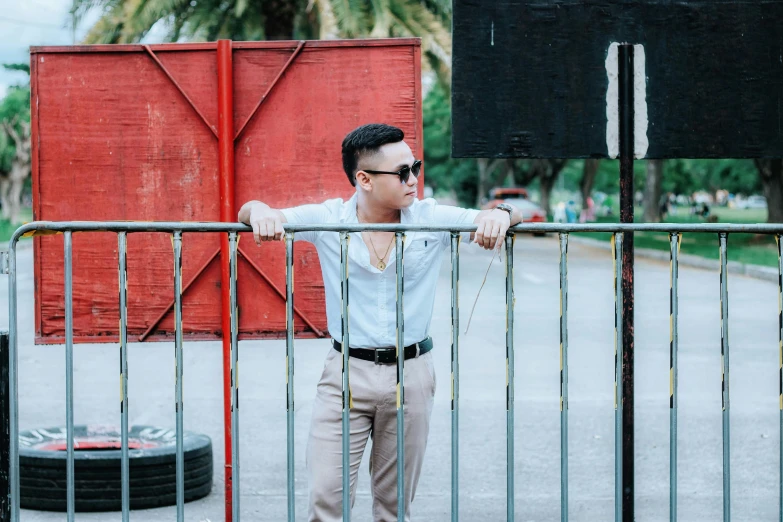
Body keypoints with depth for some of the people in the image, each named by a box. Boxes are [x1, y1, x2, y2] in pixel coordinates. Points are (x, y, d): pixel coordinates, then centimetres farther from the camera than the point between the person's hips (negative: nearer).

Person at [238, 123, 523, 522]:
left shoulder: (432, 219, -2)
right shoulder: (329, 220, -4)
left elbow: (512, 216, -1)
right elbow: (248, 213, -4)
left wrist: (499, 215, -26)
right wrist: (260, 212, -29)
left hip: (411, 373, 1)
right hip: (347, 371, -1)